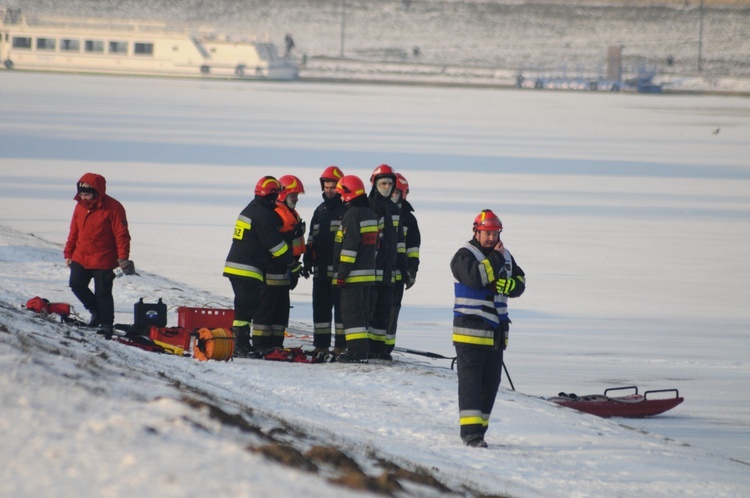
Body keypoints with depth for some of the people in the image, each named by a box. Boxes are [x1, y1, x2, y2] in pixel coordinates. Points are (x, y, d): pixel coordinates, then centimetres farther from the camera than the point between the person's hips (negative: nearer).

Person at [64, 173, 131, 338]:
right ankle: (96, 311, 23)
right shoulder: (80, 206, 5)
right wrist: (68, 253, 15)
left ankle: (106, 323, 9)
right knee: (76, 284, 4)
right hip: (80, 258, 6)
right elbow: (74, 232, 15)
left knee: (103, 293, -3)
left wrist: (123, 257, -20)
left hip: (103, 260, -6)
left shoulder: (112, 208, -14)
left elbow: (122, 234, -14)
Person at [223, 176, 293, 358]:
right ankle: (241, 346, -12)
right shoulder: (262, 214, -14)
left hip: (235, 266, 10)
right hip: (248, 269, -10)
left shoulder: (250, 210, 18)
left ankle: (241, 344, 17)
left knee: (245, 307, 14)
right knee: (246, 308, -10)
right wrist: (292, 263, -3)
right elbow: (275, 245, -13)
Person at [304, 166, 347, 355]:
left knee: (341, 306, -5)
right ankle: (320, 344, 12)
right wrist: (308, 260, 14)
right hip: (321, 268, 7)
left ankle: (341, 344, -3)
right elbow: (311, 239, 24)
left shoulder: (347, 210, -2)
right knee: (320, 307, 8)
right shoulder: (320, 211, 20)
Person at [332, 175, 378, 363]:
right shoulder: (370, 214, 15)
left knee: (351, 312, -8)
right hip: (368, 273, 9)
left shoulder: (352, 214, -15)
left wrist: (342, 272, -18)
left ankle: (356, 350, -12)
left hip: (354, 275, -9)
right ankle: (363, 348, 17)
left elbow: (349, 245, -20)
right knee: (362, 311, 14)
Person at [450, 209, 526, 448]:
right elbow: (474, 277, -25)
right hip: (470, 330, -7)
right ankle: (470, 431, -14)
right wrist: (495, 258, -16)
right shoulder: (464, 255, -7)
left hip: (496, 333, 7)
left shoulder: (505, 256, 13)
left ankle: (478, 428, 17)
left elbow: (519, 284, 8)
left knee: (490, 382, 9)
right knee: (470, 379, -10)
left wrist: (502, 284, -12)